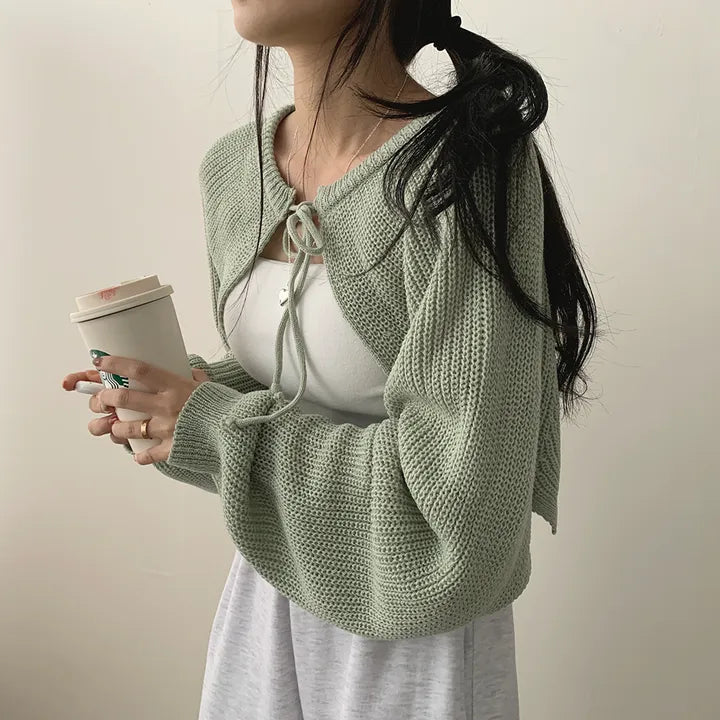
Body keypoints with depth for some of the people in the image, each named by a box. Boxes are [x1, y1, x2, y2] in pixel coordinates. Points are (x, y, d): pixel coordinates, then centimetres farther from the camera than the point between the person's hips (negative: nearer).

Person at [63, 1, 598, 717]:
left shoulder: (470, 168, -24)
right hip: (270, 589, 6)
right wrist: (193, 395, -9)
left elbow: (465, 493, -26)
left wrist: (223, 431, -22)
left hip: (415, 627, -5)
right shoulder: (229, 168, -2)